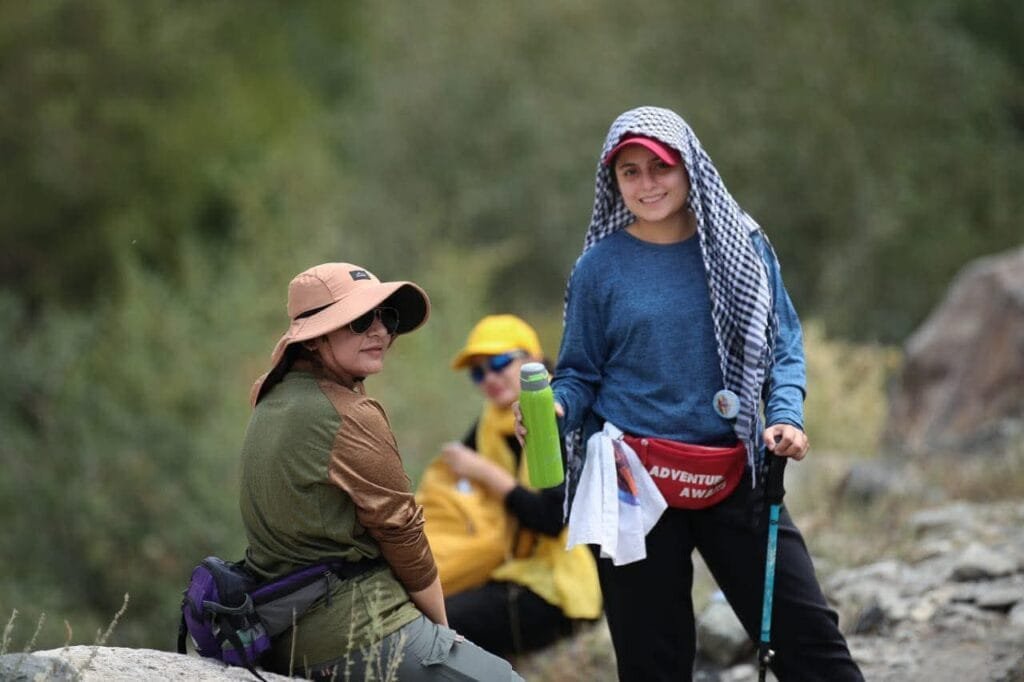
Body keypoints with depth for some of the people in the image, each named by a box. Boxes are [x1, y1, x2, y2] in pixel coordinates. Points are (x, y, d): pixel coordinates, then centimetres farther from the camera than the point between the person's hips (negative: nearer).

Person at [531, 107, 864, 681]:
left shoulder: (742, 245, 3)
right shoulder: (600, 266, 0)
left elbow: (784, 345, 7)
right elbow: (581, 372, 3)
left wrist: (786, 414, -11)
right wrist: (554, 408, -18)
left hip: (733, 477, 1)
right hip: (633, 480, -1)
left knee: (808, 633, -3)